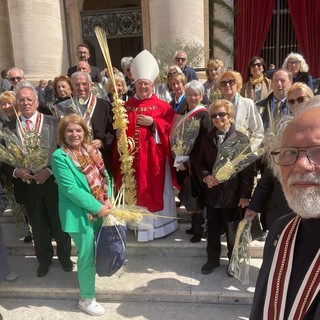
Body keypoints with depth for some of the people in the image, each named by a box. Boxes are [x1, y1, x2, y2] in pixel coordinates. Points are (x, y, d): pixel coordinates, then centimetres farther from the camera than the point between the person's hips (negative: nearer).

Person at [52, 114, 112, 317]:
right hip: (80, 213, -6)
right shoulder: (60, 156, -16)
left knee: (97, 249, 23)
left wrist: (108, 199, -9)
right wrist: (97, 207, -20)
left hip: (100, 209, 7)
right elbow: (70, 189, -21)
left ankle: (91, 271, 52)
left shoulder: (91, 150, 4)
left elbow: (104, 176, 7)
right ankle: (87, 299, 23)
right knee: (87, 255, 4)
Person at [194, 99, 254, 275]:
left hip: (233, 194, -3)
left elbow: (247, 169, -11)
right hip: (212, 193, 4)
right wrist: (205, 176, -12)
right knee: (212, 229, 17)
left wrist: (245, 195, -13)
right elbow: (199, 161, 8)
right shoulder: (207, 138, 5)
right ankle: (212, 259, 36)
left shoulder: (241, 138, -9)